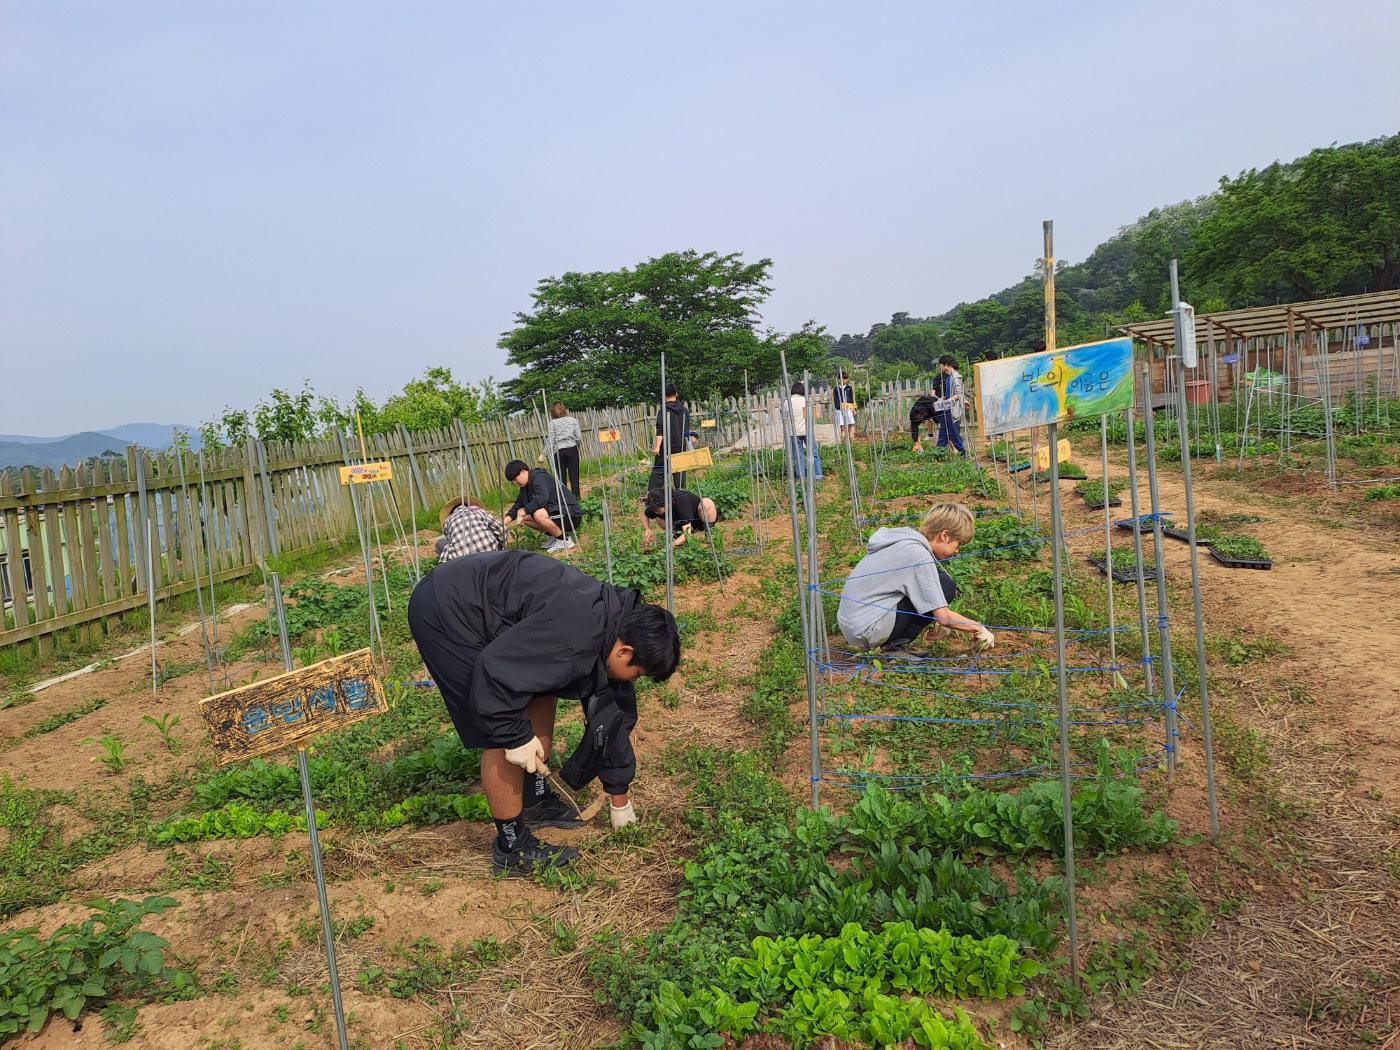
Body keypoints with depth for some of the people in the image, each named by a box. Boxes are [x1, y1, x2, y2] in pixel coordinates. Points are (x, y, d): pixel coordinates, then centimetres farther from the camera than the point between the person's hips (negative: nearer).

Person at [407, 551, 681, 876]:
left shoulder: (615, 624, 3)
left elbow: (612, 714, 13)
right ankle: (512, 849, 8)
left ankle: (535, 800, 31)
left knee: (543, 695, 15)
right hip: (443, 611, -10)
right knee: (503, 737, -8)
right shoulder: (575, 634, -29)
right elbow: (494, 672, -30)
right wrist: (516, 736, -16)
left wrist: (620, 796, 20)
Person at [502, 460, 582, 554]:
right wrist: (502, 523, -1)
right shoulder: (526, 486, 11)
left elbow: (541, 499, -34)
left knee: (539, 515, -35)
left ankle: (564, 541, -14)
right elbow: (517, 506, 11)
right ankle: (554, 535, 10)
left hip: (571, 514, -10)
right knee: (523, 515, 5)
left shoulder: (539, 477, -18)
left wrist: (523, 511, -24)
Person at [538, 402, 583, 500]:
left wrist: (543, 454, -4)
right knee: (574, 474, 5)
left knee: (561, 477, 4)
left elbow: (550, 440, -7)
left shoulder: (553, 422, -2)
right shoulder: (573, 420, 4)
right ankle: (576, 496, 5)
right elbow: (579, 437, 1)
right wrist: (577, 444, 22)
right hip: (572, 449, 1)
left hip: (558, 452, -1)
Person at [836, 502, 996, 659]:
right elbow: (944, 618, -14)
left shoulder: (905, 539, 11)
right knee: (946, 586, -9)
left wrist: (939, 619, 20)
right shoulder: (918, 555, -16)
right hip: (867, 633, -9)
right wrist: (978, 629, 0)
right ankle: (892, 647, -5)